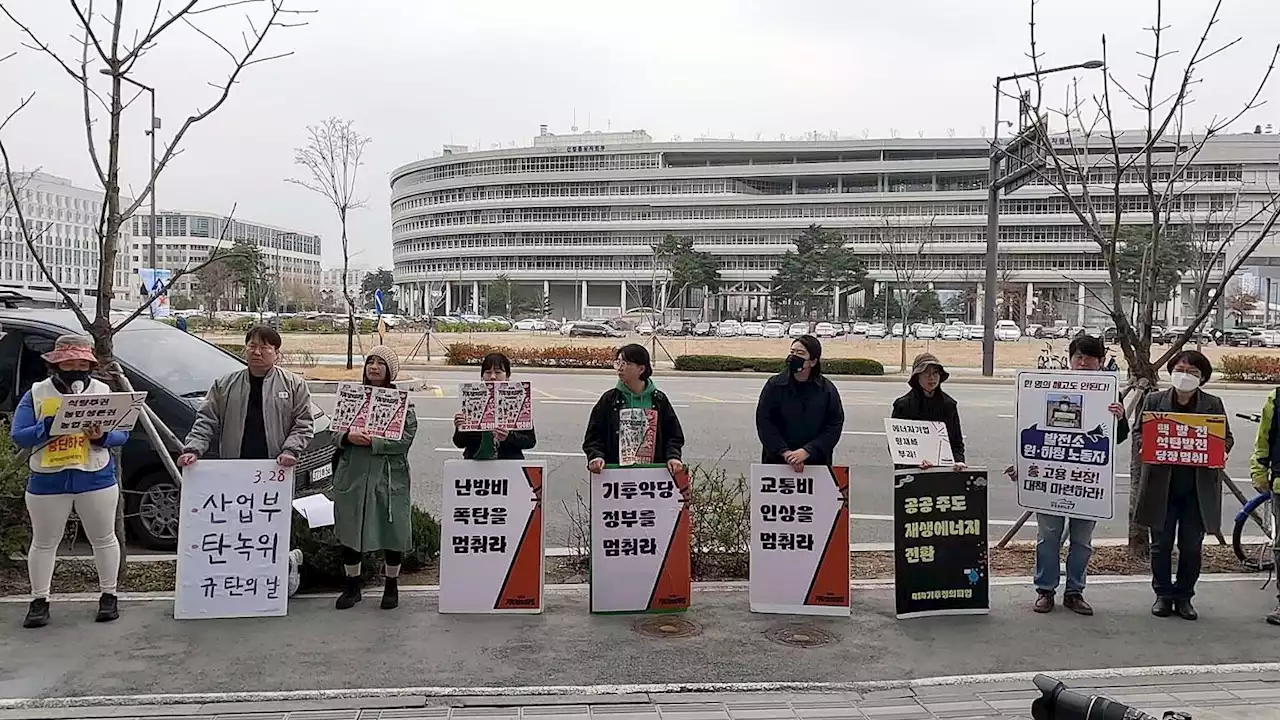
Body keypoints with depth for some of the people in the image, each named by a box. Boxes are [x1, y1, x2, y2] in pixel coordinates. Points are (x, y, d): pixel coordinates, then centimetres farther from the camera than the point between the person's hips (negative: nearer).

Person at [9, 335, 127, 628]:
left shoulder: (103, 391, 2)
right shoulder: (36, 394, 0)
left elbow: (122, 433, 0)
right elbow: (17, 436, -7)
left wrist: (102, 437, -22)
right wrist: (48, 426, -24)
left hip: (97, 480, 0)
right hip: (47, 482, 0)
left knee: (103, 539, 9)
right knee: (44, 543, 9)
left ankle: (108, 595, 22)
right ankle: (39, 601, 20)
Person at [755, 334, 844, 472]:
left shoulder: (827, 390, -1)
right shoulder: (774, 385, -2)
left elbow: (835, 426, -4)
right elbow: (763, 422, -5)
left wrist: (807, 452, -15)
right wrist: (785, 452, -15)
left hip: (816, 462, 0)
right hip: (777, 461, 0)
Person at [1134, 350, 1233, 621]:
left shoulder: (1213, 404, 5)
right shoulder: (1154, 400, 4)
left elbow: (1227, 438, 7)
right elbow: (1138, 433, 6)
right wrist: (1144, 446, -15)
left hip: (1199, 488, 0)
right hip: (1162, 486, 0)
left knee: (1192, 547, 5)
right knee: (1161, 545, 7)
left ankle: (1184, 597, 20)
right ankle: (1163, 595, 20)